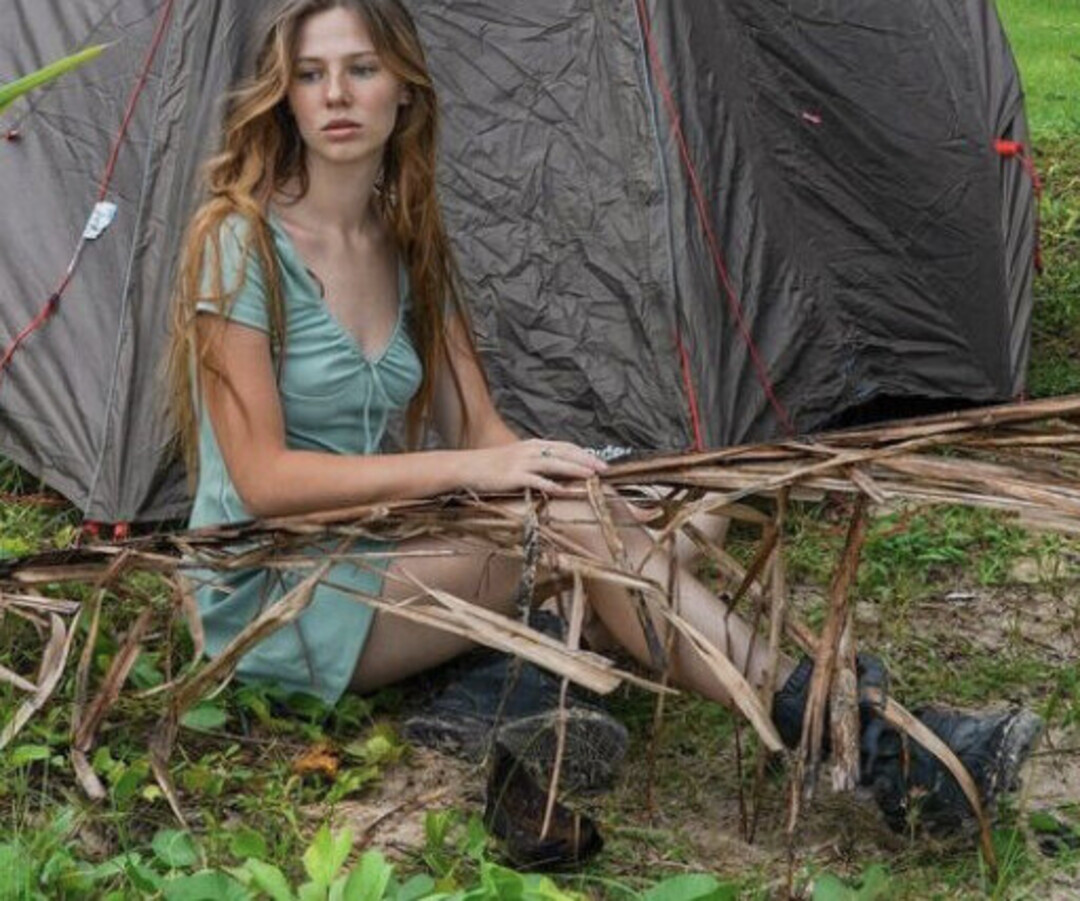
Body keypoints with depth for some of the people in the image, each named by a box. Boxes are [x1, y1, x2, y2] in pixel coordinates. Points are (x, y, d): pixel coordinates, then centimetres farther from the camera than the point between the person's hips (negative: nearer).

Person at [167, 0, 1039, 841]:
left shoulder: (406, 243, 6)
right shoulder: (240, 242, -16)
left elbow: (477, 427, 4)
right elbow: (261, 477, -20)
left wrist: (528, 462, -19)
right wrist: (466, 471, -27)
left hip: (362, 559, 7)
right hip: (270, 599, -7)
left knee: (579, 509, -22)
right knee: (572, 518, -28)